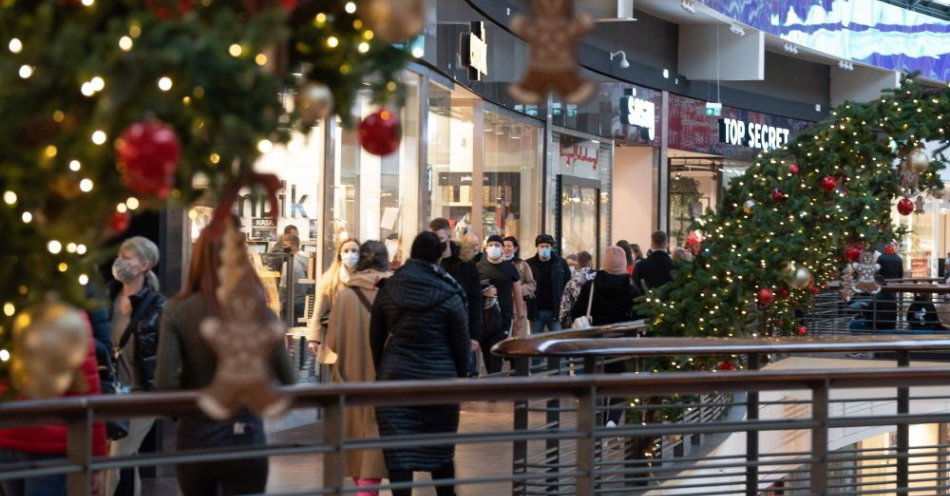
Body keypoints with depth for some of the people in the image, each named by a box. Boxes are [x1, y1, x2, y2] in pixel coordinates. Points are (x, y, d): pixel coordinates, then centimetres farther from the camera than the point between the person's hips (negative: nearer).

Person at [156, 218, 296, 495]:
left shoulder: (177, 312, -7)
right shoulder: (259, 313, -6)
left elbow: (165, 382, -15)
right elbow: (288, 382, -7)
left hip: (194, 436, 1)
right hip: (244, 436, -1)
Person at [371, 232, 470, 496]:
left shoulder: (387, 289, 2)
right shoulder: (448, 295, -7)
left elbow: (376, 337, 8)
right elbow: (461, 343, -3)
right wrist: (461, 378, 9)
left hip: (395, 377, 1)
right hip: (438, 380, -1)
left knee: (398, 452, 0)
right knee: (441, 449, 12)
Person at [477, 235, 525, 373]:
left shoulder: (510, 268, 7)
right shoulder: (479, 267, 6)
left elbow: (517, 293, 10)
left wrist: (520, 316, 8)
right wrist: (483, 292, -12)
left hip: (504, 316, -1)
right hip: (483, 316, 1)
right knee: (486, 351, 1)